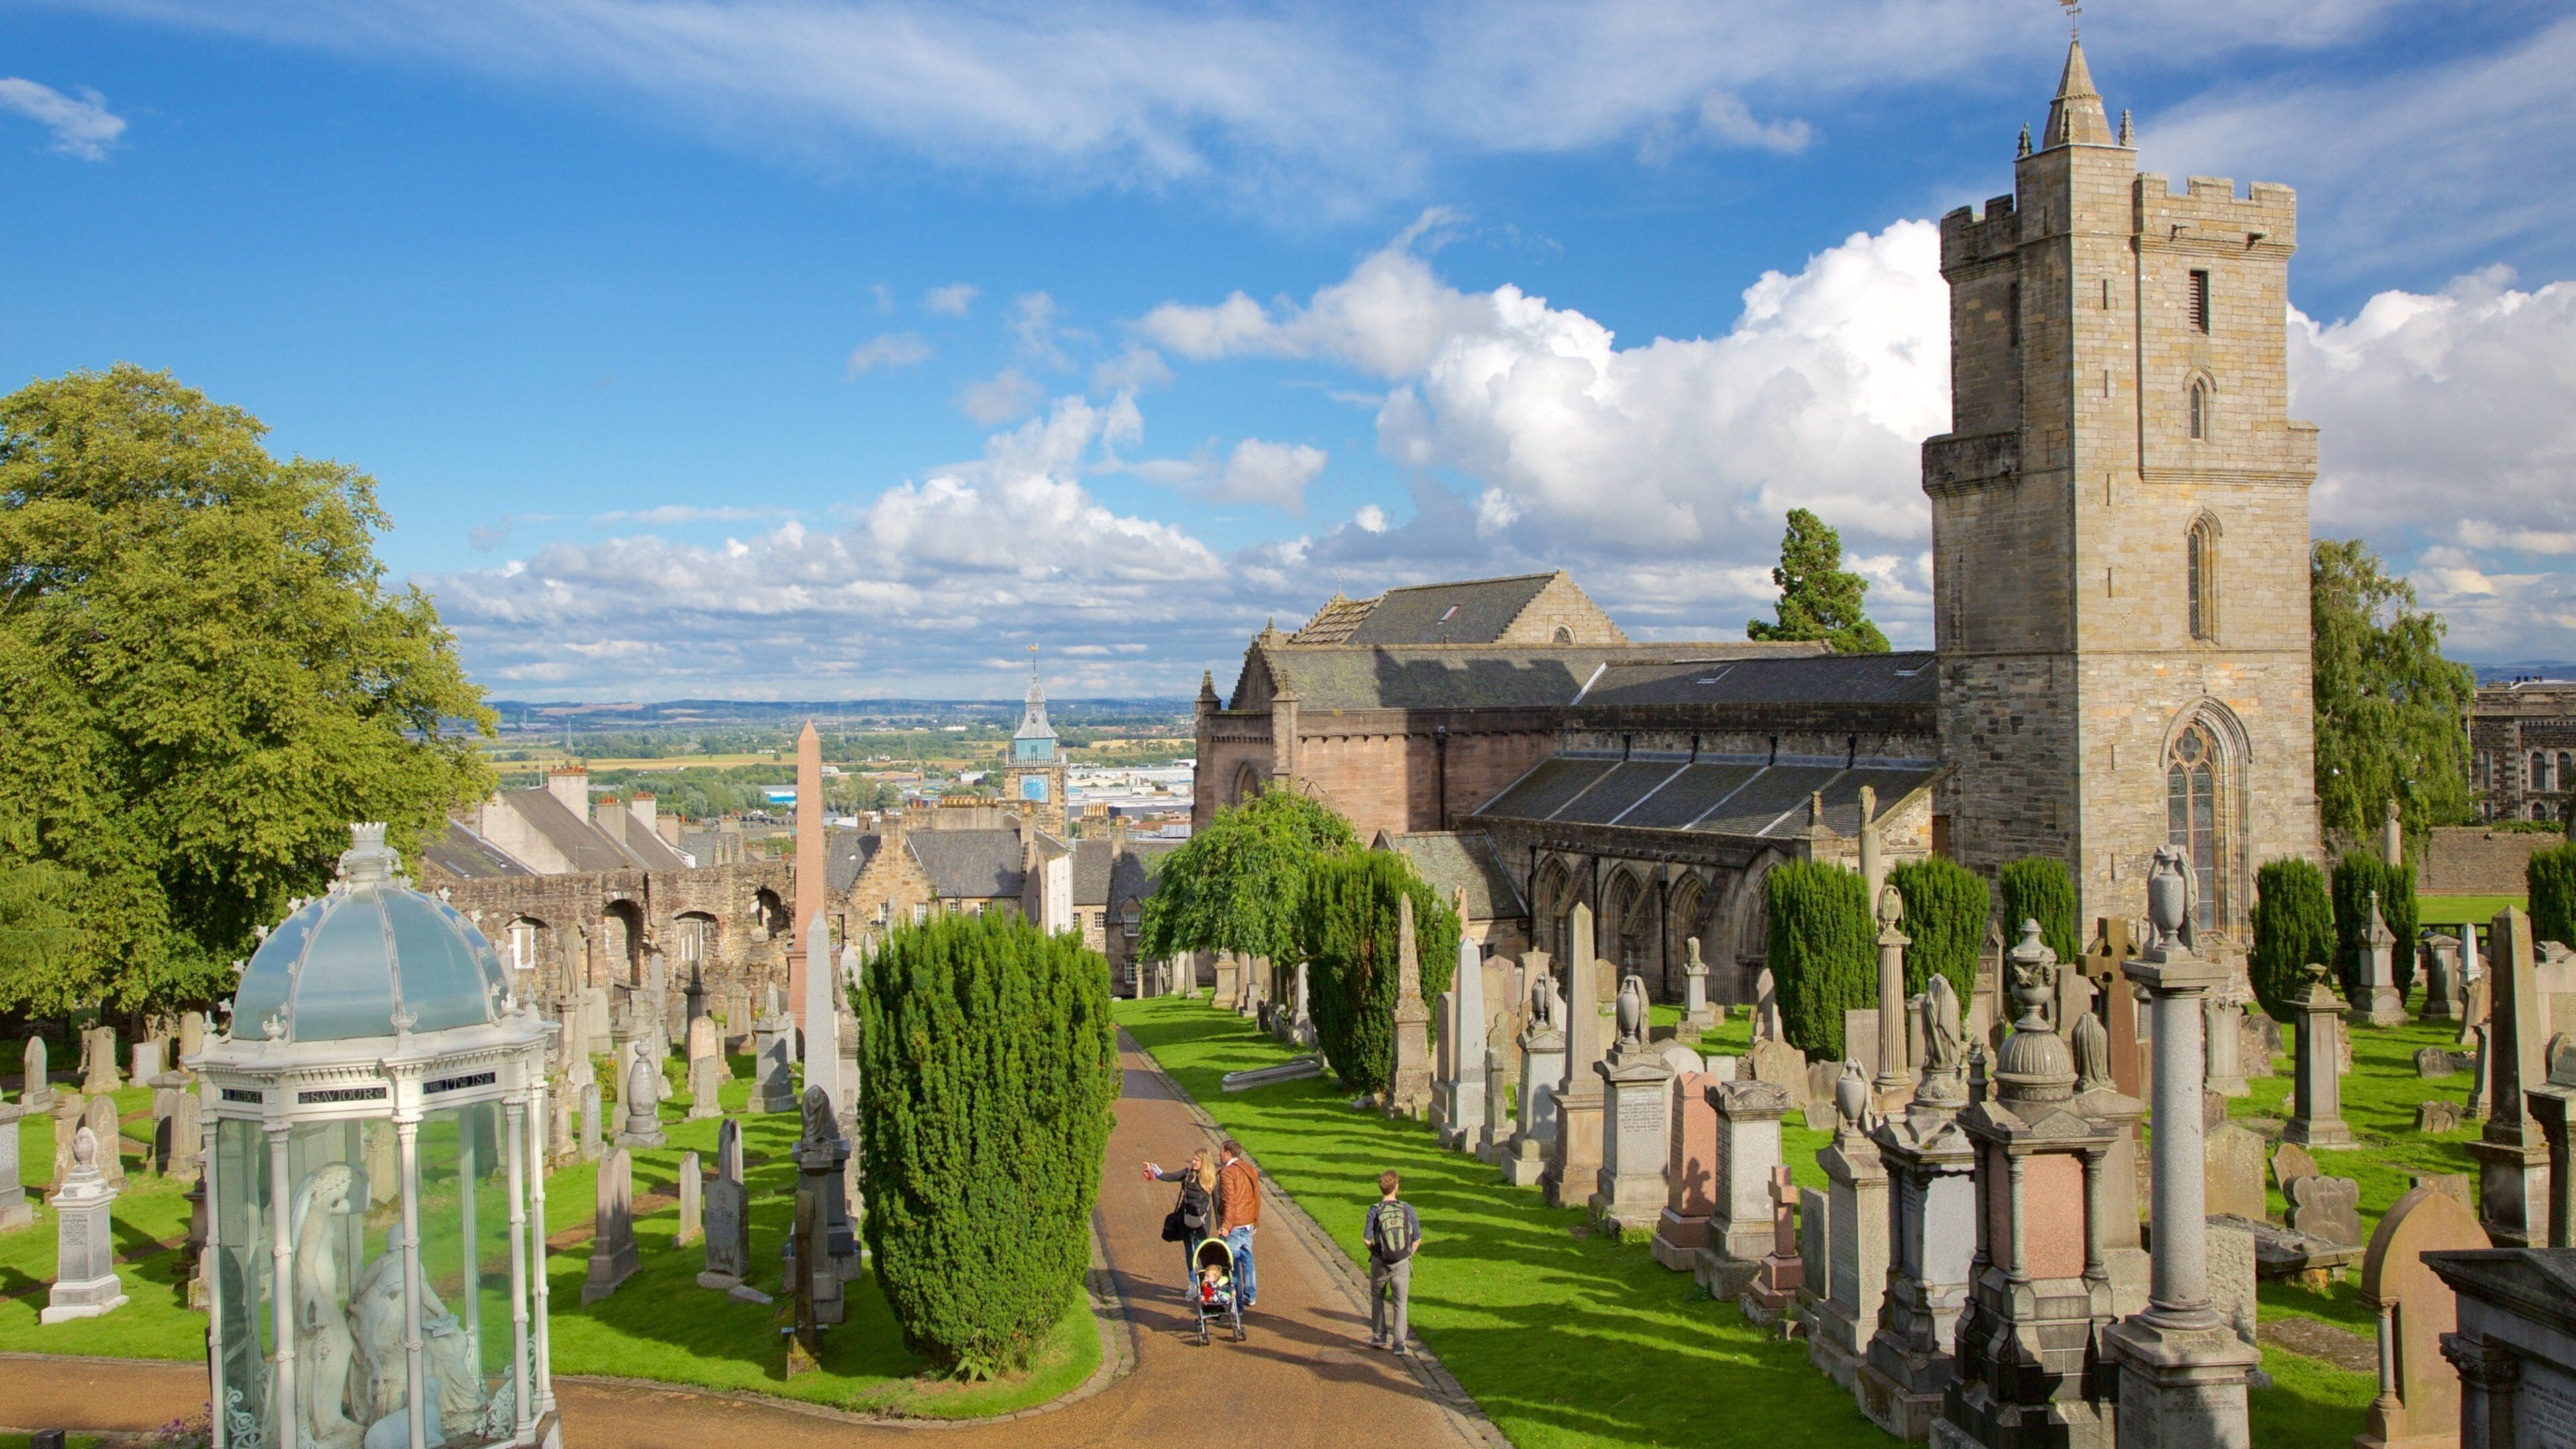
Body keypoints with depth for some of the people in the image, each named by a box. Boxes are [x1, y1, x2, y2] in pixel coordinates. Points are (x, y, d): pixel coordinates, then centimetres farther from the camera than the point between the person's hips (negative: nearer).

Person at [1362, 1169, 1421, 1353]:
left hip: (1380, 1262, -1)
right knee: (1400, 1303, 9)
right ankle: (1399, 1343, 3)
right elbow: (1417, 1239, -2)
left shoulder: (1375, 1210, -11)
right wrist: (1408, 1256, 11)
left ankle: (1379, 1336, 24)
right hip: (1402, 1263, 1)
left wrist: (1374, 1252, 7)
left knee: (1377, 1298, 21)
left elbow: (1367, 1240, -12)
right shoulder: (1407, 1209, -6)